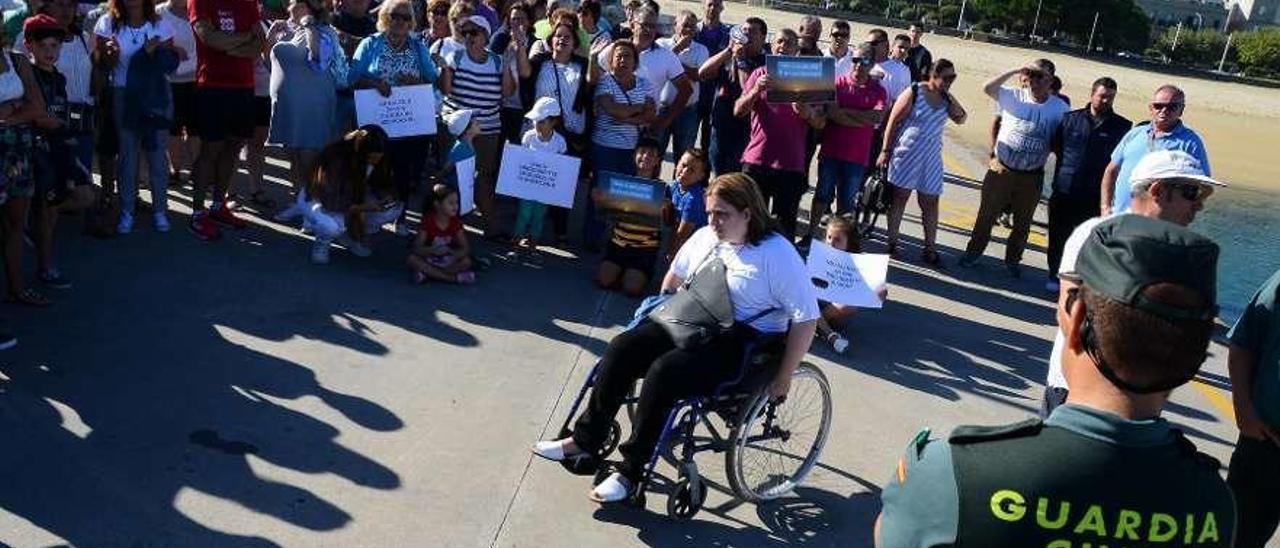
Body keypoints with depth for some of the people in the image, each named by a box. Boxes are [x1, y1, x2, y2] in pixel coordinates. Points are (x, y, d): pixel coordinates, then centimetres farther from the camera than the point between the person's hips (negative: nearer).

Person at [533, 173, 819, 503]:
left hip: (745, 343, -7)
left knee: (663, 372, -29)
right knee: (622, 348, -15)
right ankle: (585, 440, -5)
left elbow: (806, 319, -14)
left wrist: (783, 379, -14)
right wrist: (662, 313, 23)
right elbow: (675, 275, 26)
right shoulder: (705, 237, 7)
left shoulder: (778, 255, -13)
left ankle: (631, 472, -16)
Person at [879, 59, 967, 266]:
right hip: (906, 155, -5)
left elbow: (961, 119, 3)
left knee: (930, 203, 6)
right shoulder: (914, 92, -10)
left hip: (931, 158, 5)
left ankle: (930, 249, 12)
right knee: (899, 199, 4)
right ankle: (891, 243, 13)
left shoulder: (946, 98, 5)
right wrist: (885, 150, -9)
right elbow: (893, 121, -8)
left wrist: (950, 98, -10)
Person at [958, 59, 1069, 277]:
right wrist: (1015, 71, -22)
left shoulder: (1060, 108, -3)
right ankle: (973, 252, 26)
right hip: (1001, 170, -1)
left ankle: (1013, 259, 32)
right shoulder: (1014, 96, -6)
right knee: (987, 215, 10)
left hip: (1031, 177, 1)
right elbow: (987, 88, -18)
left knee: (1022, 223, 14)